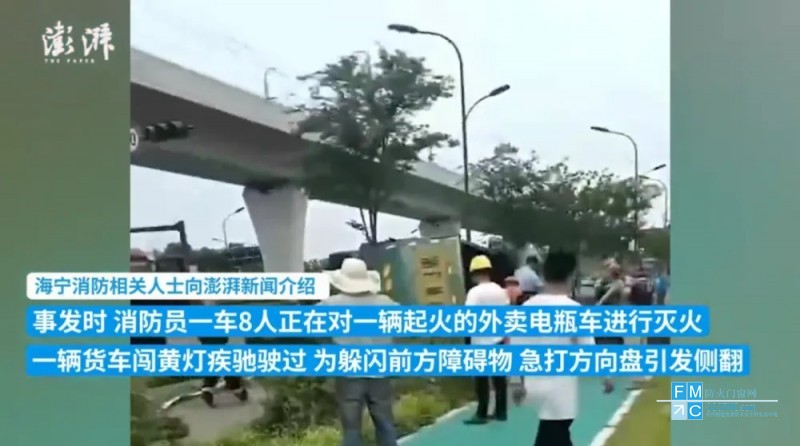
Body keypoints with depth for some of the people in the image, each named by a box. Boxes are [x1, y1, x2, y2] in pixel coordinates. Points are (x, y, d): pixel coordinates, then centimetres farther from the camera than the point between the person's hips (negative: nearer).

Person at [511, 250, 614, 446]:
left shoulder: (527, 307, 1)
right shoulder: (573, 309, -13)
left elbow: (516, 349, 4)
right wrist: (605, 376, 7)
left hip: (536, 384, 6)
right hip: (560, 388, -6)